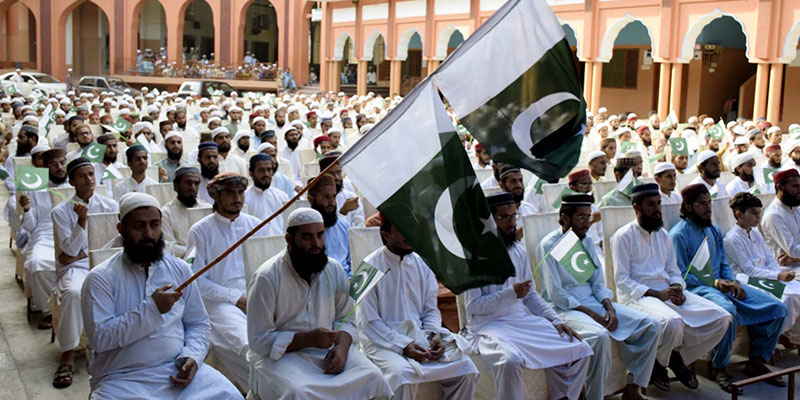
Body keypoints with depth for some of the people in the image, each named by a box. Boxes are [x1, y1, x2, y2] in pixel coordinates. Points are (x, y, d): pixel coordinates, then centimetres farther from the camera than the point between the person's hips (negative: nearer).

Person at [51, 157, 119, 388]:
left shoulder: (110, 205, 10)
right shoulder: (61, 212, 4)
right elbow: (70, 251, -3)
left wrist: (83, 254, -4)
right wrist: (82, 220, -15)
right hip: (76, 268, -2)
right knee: (73, 292, -36)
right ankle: (68, 357, -27)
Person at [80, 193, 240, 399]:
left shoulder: (180, 269, 9)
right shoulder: (101, 278, -3)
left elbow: (198, 324, 12)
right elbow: (99, 338, -12)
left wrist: (192, 356, -7)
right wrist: (151, 309, -18)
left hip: (178, 371, 2)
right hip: (123, 379, -2)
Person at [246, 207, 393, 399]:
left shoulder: (335, 270, 2)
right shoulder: (267, 277, -13)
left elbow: (345, 319, 9)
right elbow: (259, 340, -12)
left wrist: (342, 346, -13)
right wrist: (308, 339, -22)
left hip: (327, 348, 5)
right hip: (281, 354, -4)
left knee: (373, 377, -19)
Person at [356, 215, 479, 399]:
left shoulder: (421, 263, 8)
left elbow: (430, 309, 12)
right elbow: (368, 323, -11)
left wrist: (435, 334, -8)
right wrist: (404, 346, -20)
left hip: (420, 335, 5)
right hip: (383, 340, -5)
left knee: (464, 366, -13)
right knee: (403, 374, -34)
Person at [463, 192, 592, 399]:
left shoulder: (519, 251, 13)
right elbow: (473, 306, -11)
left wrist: (556, 320, 4)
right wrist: (511, 293, -20)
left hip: (523, 319, 7)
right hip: (489, 326, -6)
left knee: (580, 350, -8)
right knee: (510, 360, -38)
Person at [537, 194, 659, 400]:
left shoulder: (587, 241, 12)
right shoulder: (549, 245, -9)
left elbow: (598, 283, 14)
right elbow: (555, 294, -14)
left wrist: (609, 308, -6)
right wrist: (592, 314, -18)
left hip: (593, 300, 7)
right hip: (565, 307, -7)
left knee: (650, 325, -6)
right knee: (599, 335, -36)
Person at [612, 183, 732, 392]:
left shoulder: (663, 235, 20)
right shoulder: (624, 236, -3)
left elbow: (673, 271, 20)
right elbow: (622, 281, -9)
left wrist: (677, 288, -4)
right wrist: (657, 294, -18)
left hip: (667, 292, 7)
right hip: (638, 296, -7)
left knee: (721, 318, -11)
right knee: (672, 322, -37)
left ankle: (677, 356, 7)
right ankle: (656, 364, -5)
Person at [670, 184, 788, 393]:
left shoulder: (714, 230, 19)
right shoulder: (679, 234, -7)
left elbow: (724, 264, 20)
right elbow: (681, 275, -12)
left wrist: (733, 282, -2)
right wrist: (715, 284, -19)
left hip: (722, 284, 8)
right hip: (697, 288, -8)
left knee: (777, 308, -5)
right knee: (727, 310, -40)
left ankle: (756, 362, 8)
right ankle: (719, 368, -18)